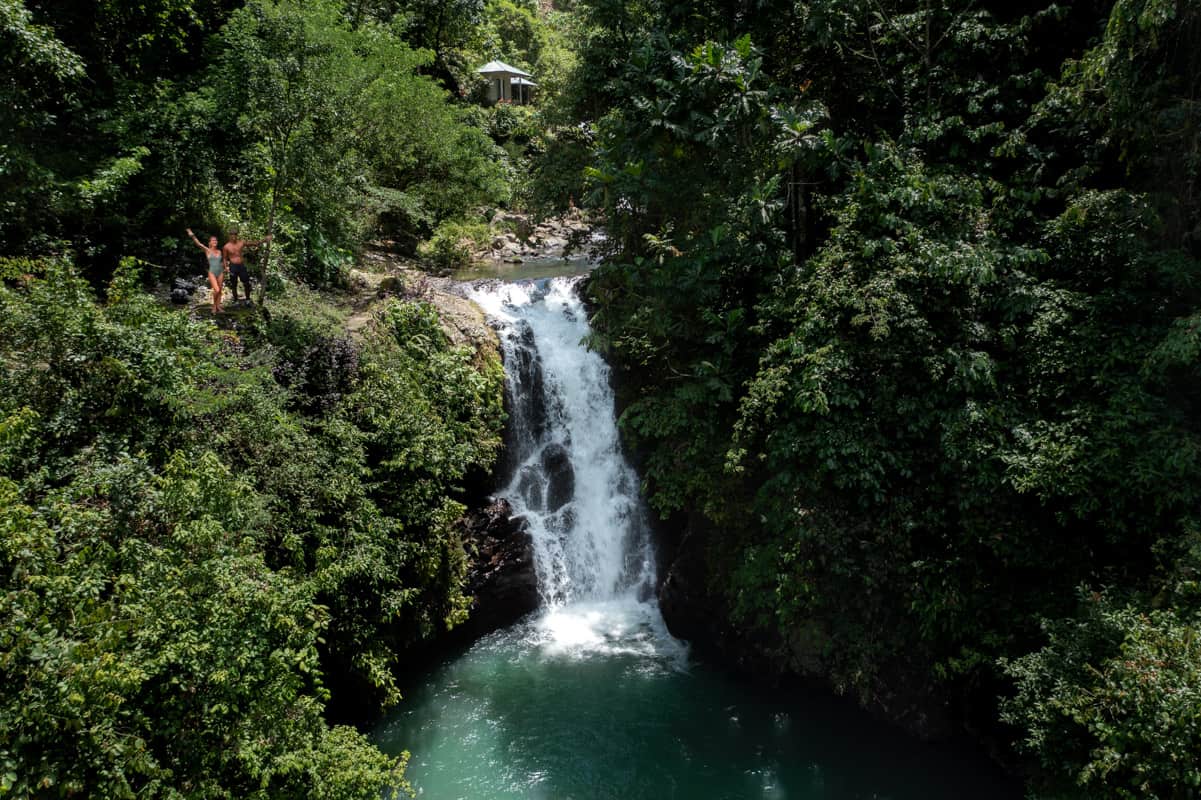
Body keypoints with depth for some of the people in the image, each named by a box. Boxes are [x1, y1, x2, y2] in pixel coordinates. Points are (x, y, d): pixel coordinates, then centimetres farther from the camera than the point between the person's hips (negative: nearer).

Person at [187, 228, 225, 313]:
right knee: (216, 290, -16)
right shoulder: (208, 251, -2)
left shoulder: (219, 251, 10)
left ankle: (218, 307, 15)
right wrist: (192, 235, -25)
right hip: (212, 273, -4)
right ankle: (214, 306, 3)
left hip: (220, 272, 4)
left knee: (220, 290, 6)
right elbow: (198, 244, -14)